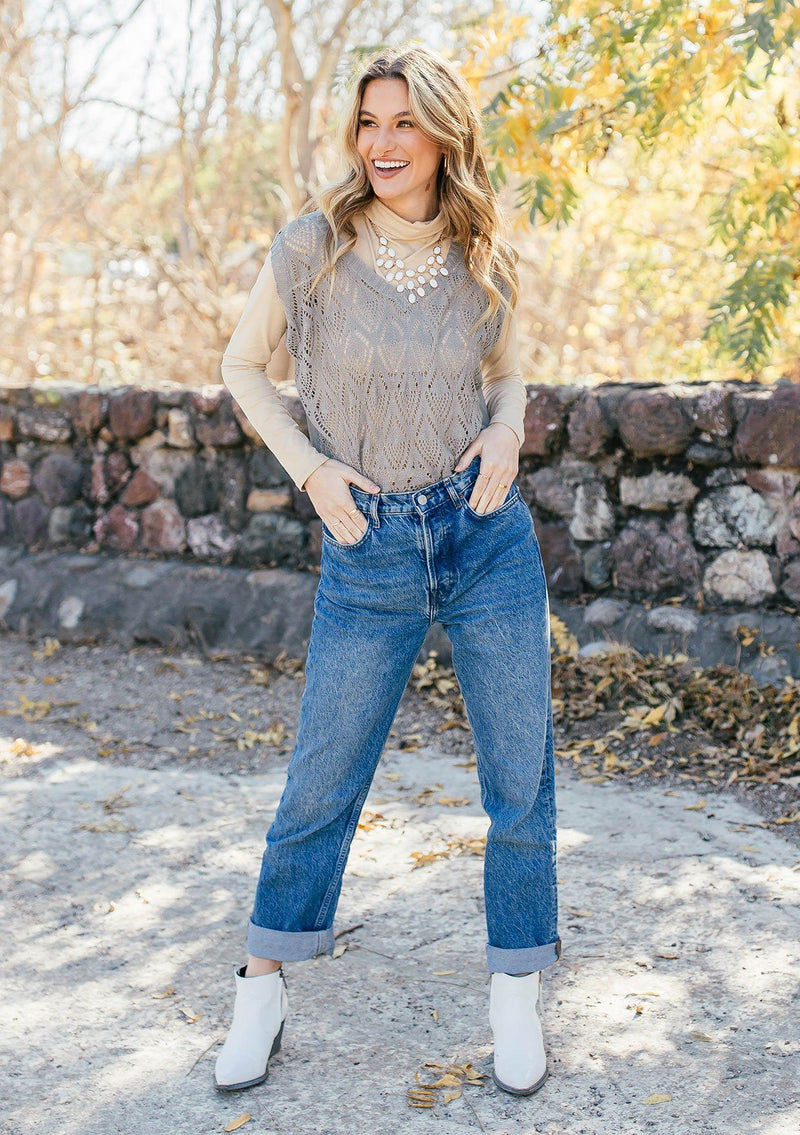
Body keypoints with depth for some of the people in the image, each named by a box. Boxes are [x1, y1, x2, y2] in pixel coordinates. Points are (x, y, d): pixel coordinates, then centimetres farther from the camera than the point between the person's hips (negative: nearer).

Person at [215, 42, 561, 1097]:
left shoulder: (485, 263, 2)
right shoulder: (312, 247, -5)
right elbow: (243, 365, 7)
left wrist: (507, 429, -3)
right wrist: (308, 468, -6)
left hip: (489, 535, 2)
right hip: (368, 552, -2)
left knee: (521, 778, 6)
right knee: (322, 781, 7)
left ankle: (516, 989, 25)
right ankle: (264, 985, 26)